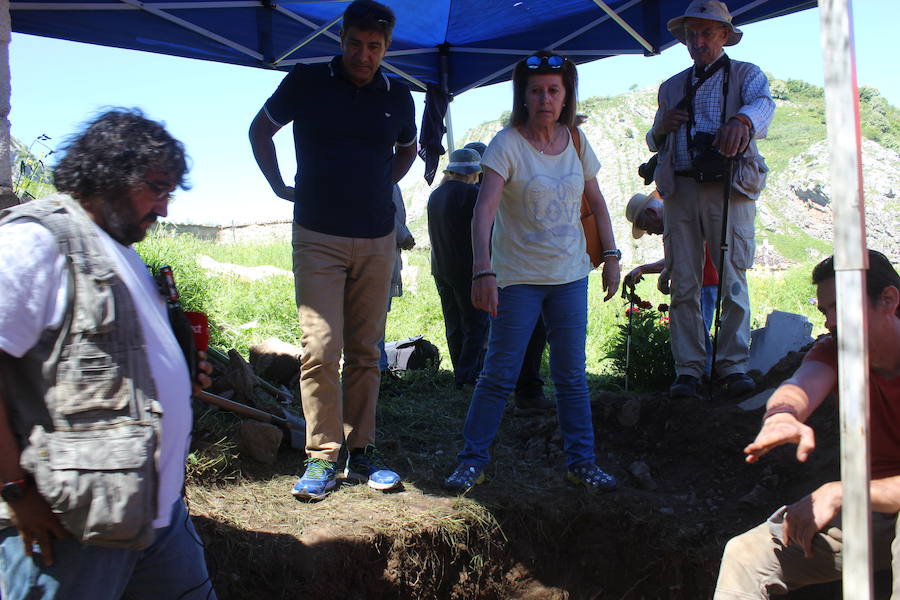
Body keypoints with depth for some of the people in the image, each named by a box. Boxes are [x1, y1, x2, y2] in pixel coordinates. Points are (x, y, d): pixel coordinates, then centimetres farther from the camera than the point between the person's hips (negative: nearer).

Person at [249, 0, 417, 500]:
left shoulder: (398, 97, 7)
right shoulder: (307, 82, -1)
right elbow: (261, 129, 13)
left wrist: (382, 187, 13)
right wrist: (279, 185, 6)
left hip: (377, 239, 3)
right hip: (318, 237, -3)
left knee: (365, 352, 7)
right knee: (321, 349, -10)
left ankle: (362, 451, 15)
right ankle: (322, 455, 1)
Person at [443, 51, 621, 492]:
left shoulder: (575, 141, 4)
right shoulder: (507, 144, -12)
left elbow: (596, 202, 15)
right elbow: (484, 210, -24)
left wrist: (611, 256, 8)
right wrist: (483, 270, -36)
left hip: (570, 275, 4)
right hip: (518, 277, -4)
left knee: (572, 375, 9)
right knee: (498, 376, -2)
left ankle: (581, 461, 20)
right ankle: (471, 462, 10)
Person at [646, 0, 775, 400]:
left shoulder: (746, 75, 10)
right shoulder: (671, 88, 23)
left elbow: (763, 103, -13)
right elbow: (655, 144, 26)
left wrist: (742, 119, -38)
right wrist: (661, 127, 1)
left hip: (728, 188, -3)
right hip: (680, 190, 3)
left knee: (733, 280, -7)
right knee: (683, 284, -1)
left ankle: (733, 367, -2)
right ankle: (688, 370, 1)